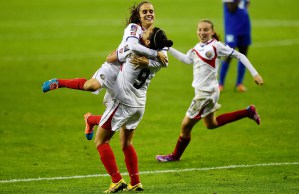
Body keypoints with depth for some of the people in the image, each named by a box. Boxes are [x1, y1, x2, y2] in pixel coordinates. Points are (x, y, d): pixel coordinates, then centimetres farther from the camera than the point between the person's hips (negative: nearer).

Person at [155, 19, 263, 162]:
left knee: (186, 125, 0)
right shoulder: (197, 47, 7)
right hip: (201, 91, 9)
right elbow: (187, 59, 18)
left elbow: (239, 56, -12)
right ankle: (247, 112, 30)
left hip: (207, 92, -9)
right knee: (211, 124, 25)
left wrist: (255, 74, -16)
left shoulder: (216, 46, -15)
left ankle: (176, 155, 20)